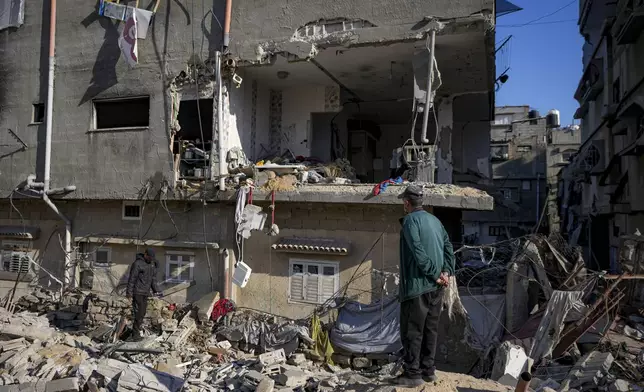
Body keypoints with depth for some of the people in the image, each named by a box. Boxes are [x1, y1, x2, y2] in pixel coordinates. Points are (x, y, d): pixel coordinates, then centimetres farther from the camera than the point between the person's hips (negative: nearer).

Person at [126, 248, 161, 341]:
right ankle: (135, 334, -2)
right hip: (137, 292, -8)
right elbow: (132, 278, -13)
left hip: (146, 293, 8)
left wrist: (156, 290, 12)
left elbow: (153, 278, 18)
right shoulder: (137, 263, -12)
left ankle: (137, 331, 17)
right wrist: (129, 292, -14)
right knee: (138, 313, -8)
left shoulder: (152, 264, 12)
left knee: (142, 312, 9)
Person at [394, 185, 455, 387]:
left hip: (418, 284, -8)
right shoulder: (435, 220, 13)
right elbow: (448, 247, 8)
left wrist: (435, 274, -13)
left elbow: (418, 252, -19)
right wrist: (446, 271, 1)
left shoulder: (410, 220, -11)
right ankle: (428, 369, 24)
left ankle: (412, 373, 6)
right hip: (436, 286, 8)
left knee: (412, 331, 1)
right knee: (430, 328, 15)